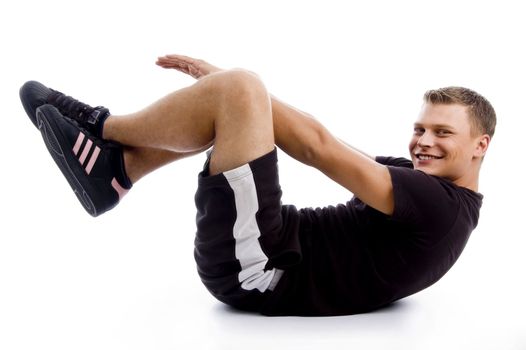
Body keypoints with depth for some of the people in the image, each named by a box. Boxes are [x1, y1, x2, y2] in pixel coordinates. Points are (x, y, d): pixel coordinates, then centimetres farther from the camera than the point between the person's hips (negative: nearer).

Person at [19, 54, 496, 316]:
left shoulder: (442, 205, -11)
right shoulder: (420, 180, 16)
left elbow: (319, 148, -14)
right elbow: (319, 143, 11)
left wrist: (229, 84, -7)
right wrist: (221, 83, 6)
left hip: (259, 272, -10)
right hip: (283, 252, 10)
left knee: (237, 90, -20)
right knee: (232, 106, 13)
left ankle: (103, 130, 1)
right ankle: (113, 170, 4)